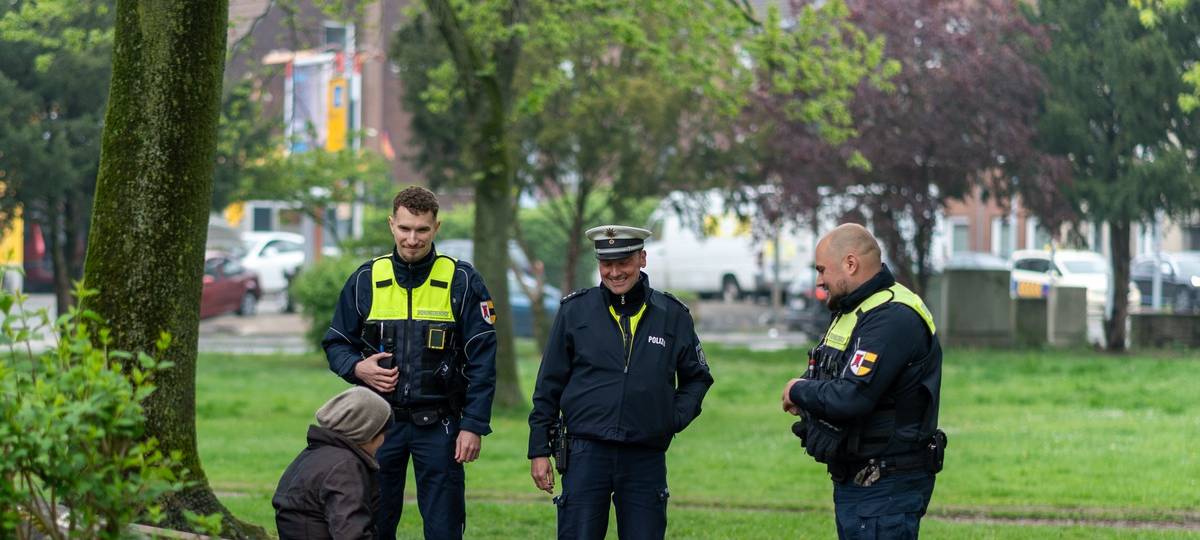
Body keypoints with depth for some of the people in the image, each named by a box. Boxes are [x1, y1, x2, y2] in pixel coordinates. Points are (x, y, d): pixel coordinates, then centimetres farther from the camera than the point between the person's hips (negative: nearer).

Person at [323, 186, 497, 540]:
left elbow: (482, 359, -3)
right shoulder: (366, 279, 4)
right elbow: (336, 343, 13)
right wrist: (357, 367, -10)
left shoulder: (461, 281, -2)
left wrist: (474, 426, -9)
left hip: (438, 425, -2)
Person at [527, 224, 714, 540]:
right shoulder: (575, 311, 4)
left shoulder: (672, 316, 6)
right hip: (587, 452, -1)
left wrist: (676, 418, 2)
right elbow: (548, 386, 8)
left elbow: (697, 378, 19)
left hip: (646, 458, 1)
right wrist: (539, 450, 5)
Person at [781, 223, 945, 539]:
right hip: (854, 479, 11)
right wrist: (806, 397, 0)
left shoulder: (893, 319, -20)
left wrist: (799, 391, -10)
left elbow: (851, 398, -28)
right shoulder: (854, 311, 16)